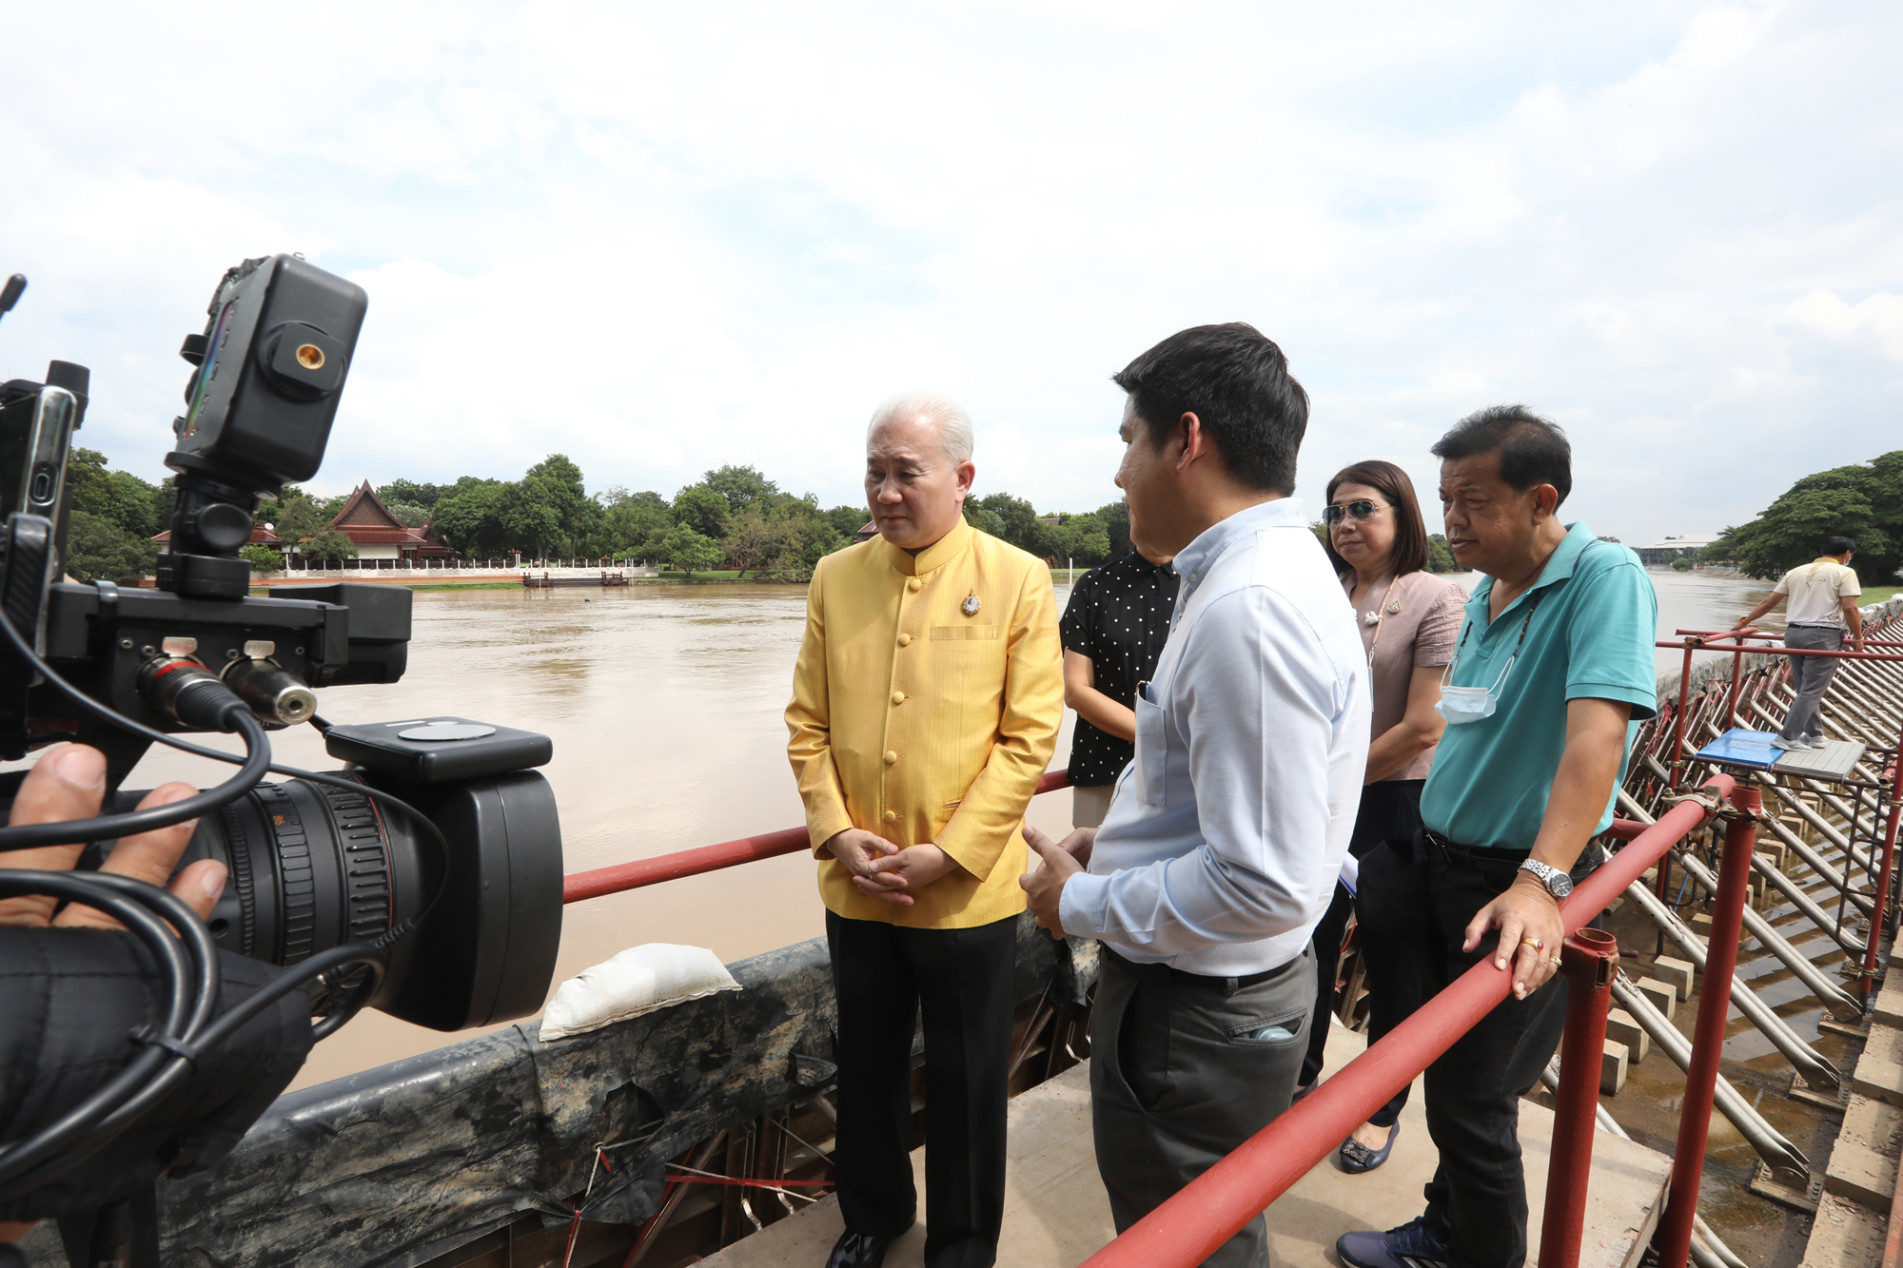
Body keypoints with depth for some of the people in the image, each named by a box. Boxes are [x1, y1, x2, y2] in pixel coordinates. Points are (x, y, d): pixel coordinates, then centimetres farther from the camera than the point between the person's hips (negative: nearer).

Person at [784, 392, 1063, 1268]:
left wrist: (947, 853, -15)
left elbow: (1028, 737, -11)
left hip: (968, 892, -3)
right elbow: (808, 724, 3)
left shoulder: (1018, 580, -9)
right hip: (856, 888, 4)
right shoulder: (835, 577, 1)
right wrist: (836, 832, -9)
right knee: (867, 1066, 23)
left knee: (965, 1082, 15)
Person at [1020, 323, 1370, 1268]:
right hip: (1222, 987, 10)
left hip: (1197, 1013, -9)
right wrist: (1112, 840, 9)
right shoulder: (1270, 570, 6)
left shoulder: (1249, 607, -29)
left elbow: (1264, 885, -30)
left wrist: (1082, 903, -16)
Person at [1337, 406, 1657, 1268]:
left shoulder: (1604, 577, -17)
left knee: (1470, 1098, 7)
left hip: (1515, 886, -6)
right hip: (1435, 859, 7)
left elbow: (1596, 731, -30)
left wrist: (1541, 881, -39)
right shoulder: (1483, 591, 8)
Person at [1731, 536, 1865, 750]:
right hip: (1823, 636, -5)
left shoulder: (1797, 571, 13)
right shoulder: (1844, 572, -2)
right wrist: (1858, 638, -1)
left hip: (1794, 633, 6)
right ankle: (1787, 737, -6)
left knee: (1806, 689, 15)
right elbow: (1850, 608, -10)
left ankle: (1814, 735, 21)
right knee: (1811, 691, -2)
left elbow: (1769, 601, 14)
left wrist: (1744, 621, 21)